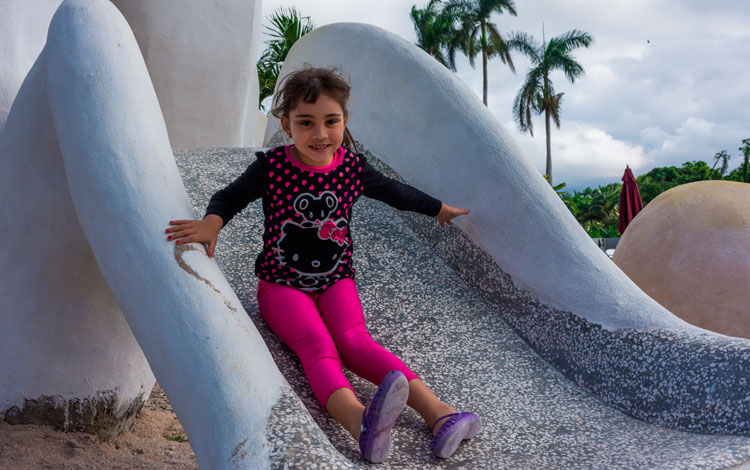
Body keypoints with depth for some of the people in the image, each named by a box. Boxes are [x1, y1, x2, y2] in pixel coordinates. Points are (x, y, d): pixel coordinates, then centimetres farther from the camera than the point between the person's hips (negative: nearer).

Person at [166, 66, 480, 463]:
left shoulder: (352, 167, -1)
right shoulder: (271, 167, -10)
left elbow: (395, 192, 17)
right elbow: (230, 197, 0)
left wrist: (441, 209, 31)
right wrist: (212, 223, -25)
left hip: (335, 279, 3)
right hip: (282, 283, -2)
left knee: (354, 339, -26)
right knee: (317, 344, -30)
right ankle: (360, 422, -59)